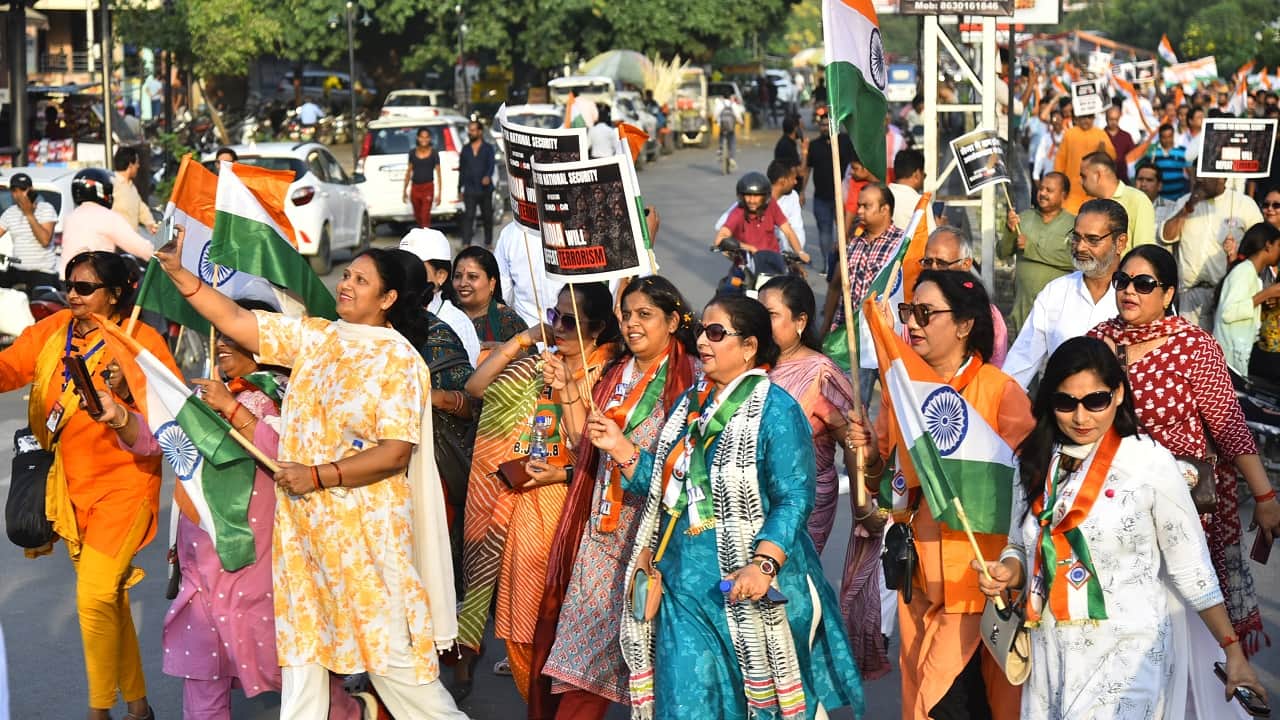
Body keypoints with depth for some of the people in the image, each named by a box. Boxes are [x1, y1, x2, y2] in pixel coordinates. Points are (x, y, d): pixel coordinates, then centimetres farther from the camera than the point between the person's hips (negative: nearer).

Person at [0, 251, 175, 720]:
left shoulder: (141, 342, -12)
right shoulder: (53, 330, 3)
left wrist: (131, 395, -31)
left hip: (121, 486, -6)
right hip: (70, 485, 6)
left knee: (95, 597, -12)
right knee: (109, 598, 15)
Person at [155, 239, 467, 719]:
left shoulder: (399, 360, -10)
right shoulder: (316, 337, 7)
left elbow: (395, 452, -17)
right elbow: (235, 320, 6)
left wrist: (318, 476, -21)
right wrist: (178, 273, -3)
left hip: (364, 525, -6)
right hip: (302, 519, 6)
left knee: (387, 640, -3)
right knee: (302, 632, 12)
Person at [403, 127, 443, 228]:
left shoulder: (433, 153, -2)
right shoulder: (412, 153, 6)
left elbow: (438, 174, -1)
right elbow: (409, 172, 14)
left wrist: (439, 193, -5)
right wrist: (404, 190, 13)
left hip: (428, 187, -4)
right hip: (415, 187, 4)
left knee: (425, 216, -12)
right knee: (417, 216, 12)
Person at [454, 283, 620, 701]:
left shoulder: (606, 376, -5)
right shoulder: (540, 363, 11)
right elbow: (475, 387, 3)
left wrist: (567, 391, -20)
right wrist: (520, 340, -2)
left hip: (558, 503, -5)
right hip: (508, 496, 5)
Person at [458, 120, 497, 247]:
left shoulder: (488, 148, 3)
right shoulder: (465, 149, 11)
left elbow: (491, 165, -11)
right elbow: (461, 169, 14)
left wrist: (488, 176, -32)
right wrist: (459, 188, 12)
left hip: (485, 189, -1)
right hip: (469, 190, 1)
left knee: (487, 217, 8)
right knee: (468, 216, -10)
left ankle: (488, 242, 21)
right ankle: (465, 244, -15)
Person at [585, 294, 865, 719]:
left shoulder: (775, 410, -9)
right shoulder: (690, 404, 14)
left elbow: (795, 498, -17)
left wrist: (764, 564, -28)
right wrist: (622, 450, 7)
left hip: (742, 584, -6)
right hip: (684, 581, 6)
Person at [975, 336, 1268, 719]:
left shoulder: (1149, 463, -8)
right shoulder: (1035, 463, 6)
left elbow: (1191, 570, -6)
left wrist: (1233, 651, -7)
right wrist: (1008, 572, -6)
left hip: (1126, 660, -5)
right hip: (1051, 655, 5)